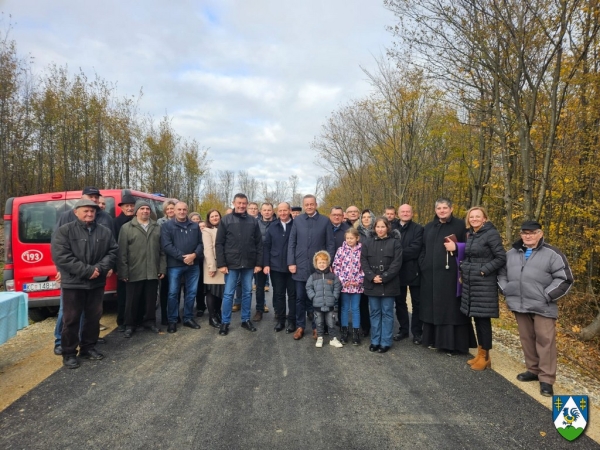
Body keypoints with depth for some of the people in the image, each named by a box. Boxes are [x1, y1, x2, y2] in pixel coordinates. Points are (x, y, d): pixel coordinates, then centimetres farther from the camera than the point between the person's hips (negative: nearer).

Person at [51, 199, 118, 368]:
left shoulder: (105, 232, 7)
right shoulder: (64, 231, -5)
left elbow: (113, 251, 4)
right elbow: (60, 256, -15)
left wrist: (101, 267, -15)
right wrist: (87, 271, -19)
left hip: (97, 282, 4)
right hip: (73, 282, -4)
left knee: (94, 317, 13)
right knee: (71, 319, 4)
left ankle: (88, 347, 28)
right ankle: (69, 353, 17)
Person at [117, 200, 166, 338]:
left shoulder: (157, 228, 9)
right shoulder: (126, 228, -1)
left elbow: (162, 250, 9)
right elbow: (122, 252, -4)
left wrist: (162, 269, 4)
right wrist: (123, 272, -8)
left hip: (153, 272, 3)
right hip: (134, 272, -3)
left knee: (151, 300, 11)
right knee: (132, 300, 7)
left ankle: (150, 321, 26)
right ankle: (130, 325, 21)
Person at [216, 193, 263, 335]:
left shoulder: (253, 221, 4)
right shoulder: (225, 220, -1)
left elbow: (259, 243, 5)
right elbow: (219, 244, -3)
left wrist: (258, 263, 0)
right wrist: (221, 264, -9)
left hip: (249, 264, 2)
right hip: (231, 264, -2)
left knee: (247, 292, 11)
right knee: (228, 294, 4)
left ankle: (246, 320, 24)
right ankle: (225, 322, 16)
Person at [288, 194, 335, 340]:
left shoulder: (325, 221, 0)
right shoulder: (297, 220, 4)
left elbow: (330, 244, 0)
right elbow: (291, 243, 4)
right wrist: (291, 262, -3)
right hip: (300, 266, 1)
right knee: (300, 298, 8)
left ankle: (316, 327, 21)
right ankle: (300, 326, 21)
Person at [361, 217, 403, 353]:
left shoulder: (395, 243, 1)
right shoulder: (368, 244, 10)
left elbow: (397, 263, -7)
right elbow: (363, 262, 3)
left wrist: (384, 278, -15)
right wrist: (372, 277, -12)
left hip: (389, 284, -3)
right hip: (372, 284, 3)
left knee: (387, 313, 4)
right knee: (375, 313, 10)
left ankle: (386, 342, 13)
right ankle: (375, 341, 19)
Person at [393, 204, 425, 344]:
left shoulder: (418, 229, -2)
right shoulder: (392, 228, 7)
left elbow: (415, 249, -14)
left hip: (413, 270, -3)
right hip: (398, 271, 3)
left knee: (416, 303, 6)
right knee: (400, 302, 13)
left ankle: (417, 332, 17)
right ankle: (403, 330, 26)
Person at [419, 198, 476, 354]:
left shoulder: (460, 225, 1)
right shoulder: (428, 227, 16)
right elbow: (423, 248, 19)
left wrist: (456, 247, -16)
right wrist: (422, 265, 9)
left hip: (450, 274, -4)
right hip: (430, 274, 5)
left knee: (451, 307, -2)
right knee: (433, 306, 9)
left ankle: (453, 344, 5)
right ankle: (434, 339, 20)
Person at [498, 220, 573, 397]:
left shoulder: (552, 254, -5)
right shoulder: (512, 253, 10)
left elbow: (564, 278, -8)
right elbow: (501, 273, 19)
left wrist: (547, 295, -13)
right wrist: (506, 290, 6)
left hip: (542, 307, -4)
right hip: (520, 306, 5)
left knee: (545, 340, -3)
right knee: (527, 339, 14)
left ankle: (546, 378, 7)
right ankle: (533, 370, 28)